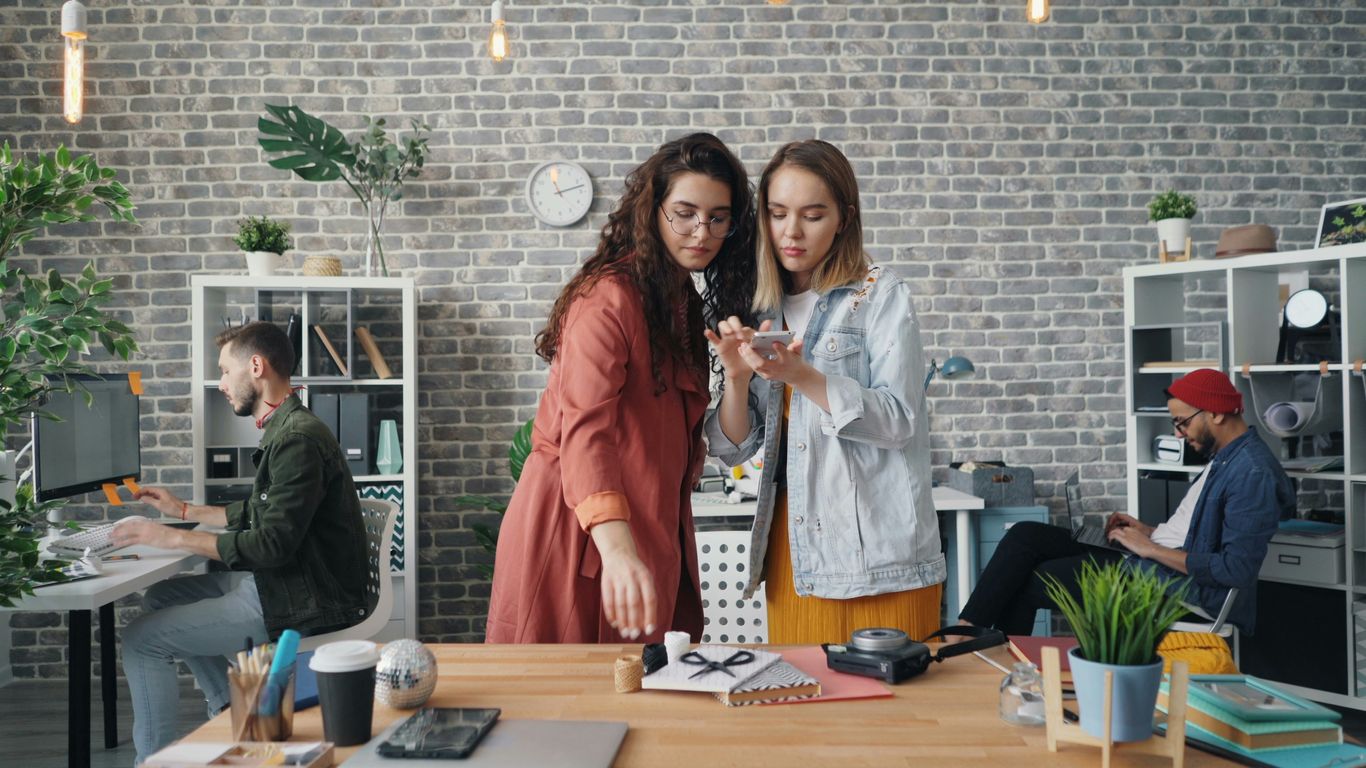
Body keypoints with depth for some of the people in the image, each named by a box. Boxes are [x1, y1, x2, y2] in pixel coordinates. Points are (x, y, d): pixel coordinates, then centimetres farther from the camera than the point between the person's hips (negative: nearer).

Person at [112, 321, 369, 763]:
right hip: (285, 582, 10)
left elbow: (272, 544, -25)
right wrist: (184, 510, 26)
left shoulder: (298, 438, -21)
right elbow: (260, 515, 23)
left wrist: (173, 538, -17)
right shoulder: (287, 430, 12)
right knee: (161, 599, 19)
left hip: (306, 601, -10)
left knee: (141, 639, -7)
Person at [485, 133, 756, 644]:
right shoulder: (610, 297, -17)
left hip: (649, 529, 9)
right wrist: (617, 549, -43)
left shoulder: (682, 301, 13)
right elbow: (584, 428, -31)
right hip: (578, 530, -8)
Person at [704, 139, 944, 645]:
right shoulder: (763, 311, 10)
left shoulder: (882, 296, -2)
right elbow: (732, 450, 7)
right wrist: (736, 376, -11)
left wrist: (801, 377, -23)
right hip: (792, 548, 4)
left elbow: (897, 421, -12)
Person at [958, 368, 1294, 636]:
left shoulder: (1253, 472, -17)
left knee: (1024, 583, -10)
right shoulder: (1226, 459, 15)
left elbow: (1236, 569, -24)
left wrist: (1152, 549, -17)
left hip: (1175, 582, -10)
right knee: (1025, 535, -2)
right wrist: (1150, 532, 10)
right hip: (1149, 561, 10)